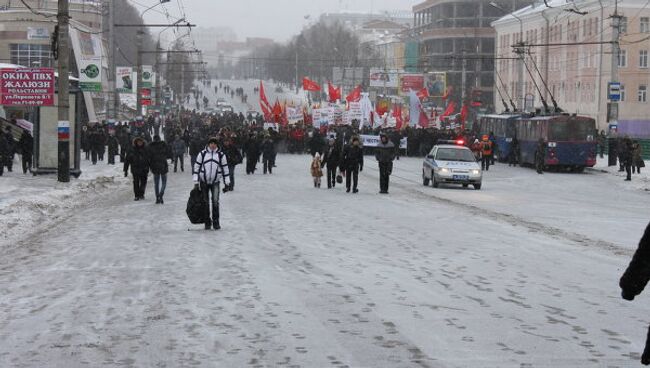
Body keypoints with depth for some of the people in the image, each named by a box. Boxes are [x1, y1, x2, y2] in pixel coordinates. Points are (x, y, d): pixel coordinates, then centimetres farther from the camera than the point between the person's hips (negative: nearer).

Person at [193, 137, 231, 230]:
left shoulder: (221, 155, 1)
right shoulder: (202, 154, -1)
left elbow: (225, 169, 6)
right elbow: (196, 168, 2)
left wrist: (227, 183, 5)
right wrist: (196, 182, -3)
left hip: (215, 182, 0)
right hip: (203, 182, 0)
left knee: (215, 201, -13)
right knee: (205, 202, 3)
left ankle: (216, 222, -4)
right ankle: (207, 222, 13)